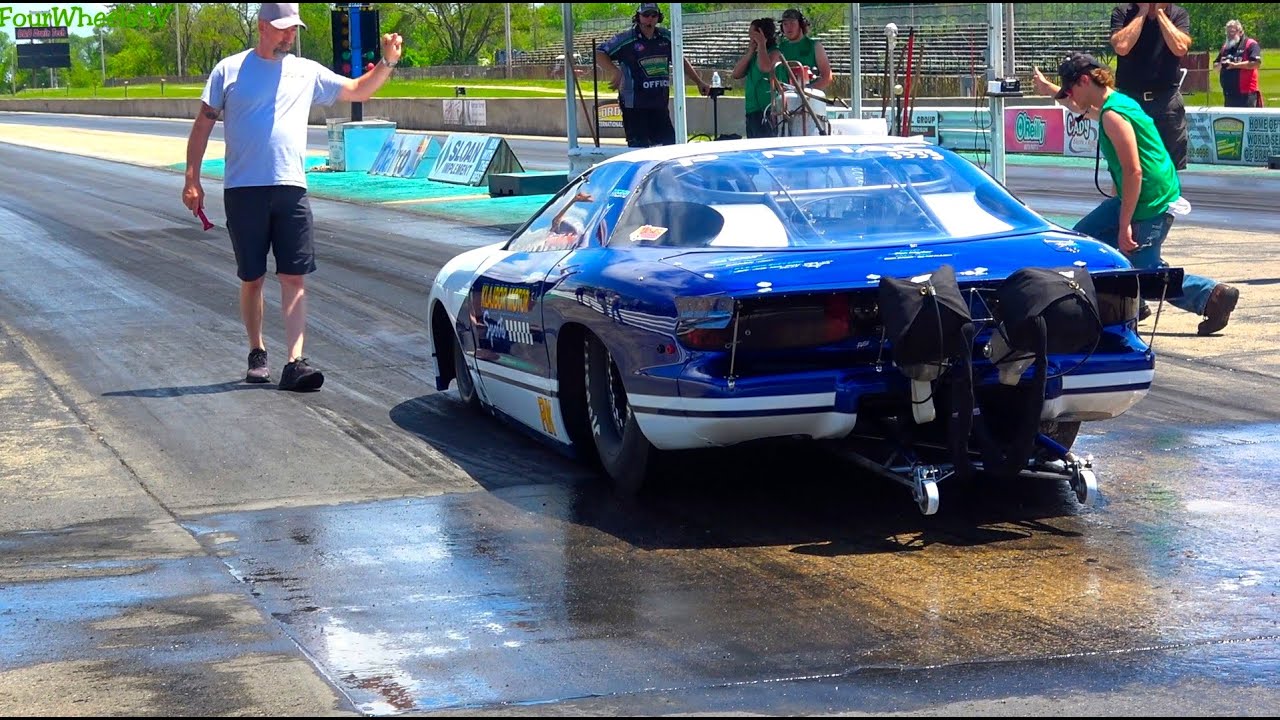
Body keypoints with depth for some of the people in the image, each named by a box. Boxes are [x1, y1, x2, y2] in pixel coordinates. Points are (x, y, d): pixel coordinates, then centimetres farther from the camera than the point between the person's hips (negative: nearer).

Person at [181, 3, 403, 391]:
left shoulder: (307, 72, 11)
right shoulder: (229, 70, 4)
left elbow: (358, 91, 18)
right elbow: (203, 124, 5)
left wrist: (387, 63, 1)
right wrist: (192, 180, -1)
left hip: (291, 188, 1)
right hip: (243, 190, -1)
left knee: (294, 277, -8)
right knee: (251, 279, 7)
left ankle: (295, 362, -13)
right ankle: (257, 353, 23)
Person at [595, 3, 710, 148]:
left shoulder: (665, 37, 8)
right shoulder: (626, 39, -7)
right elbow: (599, 54, -9)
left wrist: (699, 82, 21)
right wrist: (616, 71, -22)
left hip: (660, 106, 5)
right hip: (635, 107, -5)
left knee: (670, 144, 6)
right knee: (639, 148, -7)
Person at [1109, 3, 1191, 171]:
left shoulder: (1179, 14, 3)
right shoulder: (1122, 12, 0)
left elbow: (1180, 48, -15)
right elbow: (1122, 47, -17)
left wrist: (1159, 12, -11)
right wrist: (1143, 12, -12)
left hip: (1167, 99, 1)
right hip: (1128, 97, -1)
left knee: (1172, 167, 4)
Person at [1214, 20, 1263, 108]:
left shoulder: (1251, 44, -4)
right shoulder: (1225, 46, 19)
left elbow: (1256, 63, -17)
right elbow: (1216, 64, 25)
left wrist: (1235, 65, -17)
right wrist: (1220, 65, 0)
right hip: (1228, 93, 8)